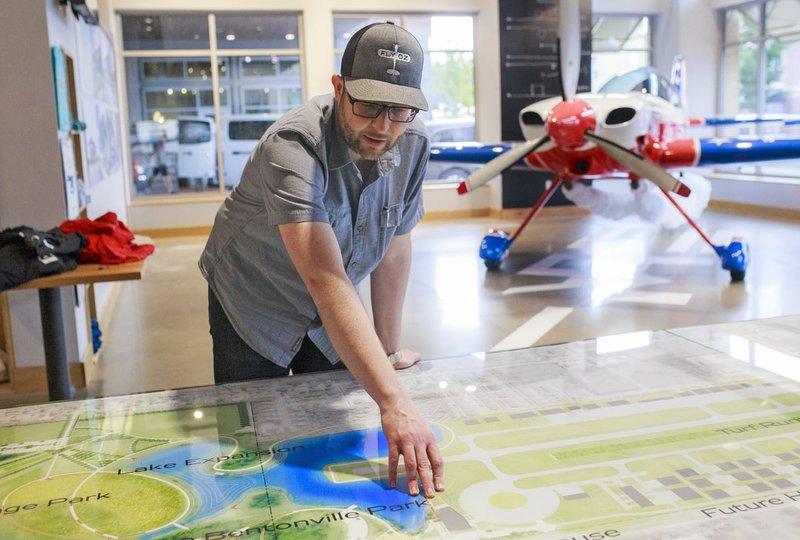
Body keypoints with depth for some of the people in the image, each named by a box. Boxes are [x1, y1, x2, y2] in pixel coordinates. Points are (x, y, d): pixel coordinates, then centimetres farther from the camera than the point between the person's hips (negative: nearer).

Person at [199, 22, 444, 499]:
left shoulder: (413, 144, -17)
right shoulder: (292, 149, -36)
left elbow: (394, 249, -7)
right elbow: (328, 282, -47)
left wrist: (390, 348, -2)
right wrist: (393, 402, -54)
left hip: (333, 317, 5)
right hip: (255, 304, -4)